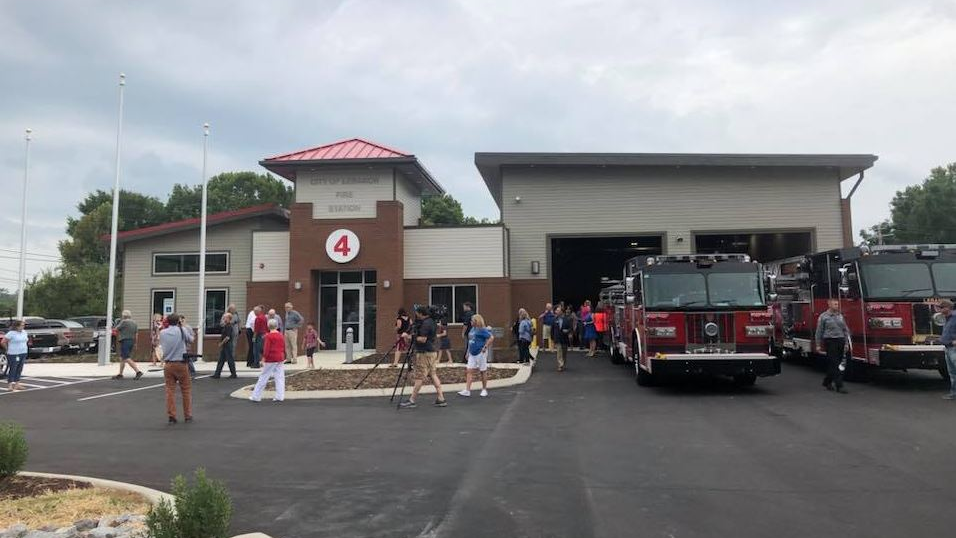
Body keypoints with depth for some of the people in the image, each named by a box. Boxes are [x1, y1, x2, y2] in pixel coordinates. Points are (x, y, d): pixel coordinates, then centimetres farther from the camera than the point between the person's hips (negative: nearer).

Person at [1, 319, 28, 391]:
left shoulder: (24, 332, 10)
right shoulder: (11, 333, -13)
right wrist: (8, 349, -3)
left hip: (23, 353, 7)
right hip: (13, 354, -7)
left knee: (19, 369, 9)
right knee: (12, 369, -5)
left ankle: (17, 384, 14)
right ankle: (10, 385, -1)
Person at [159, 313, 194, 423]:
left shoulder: (162, 332, 3)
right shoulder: (182, 330, -5)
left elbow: (161, 344, 17)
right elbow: (191, 340, 7)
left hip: (168, 364, 3)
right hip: (181, 364, -3)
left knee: (170, 390, 7)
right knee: (186, 390, 8)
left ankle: (171, 416, 5)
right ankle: (188, 416, 12)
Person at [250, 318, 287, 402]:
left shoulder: (269, 336, -10)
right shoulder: (281, 335, 8)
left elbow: (266, 348, -14)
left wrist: (264, 357, -4)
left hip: (271, 359, -5)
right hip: (280, 358, 5)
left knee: (263, 377, 2)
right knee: (280, 377, 5)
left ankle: (256, 396, 7)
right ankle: (280, 396, 2)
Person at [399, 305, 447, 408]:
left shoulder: (425, 324, -17)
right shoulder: (431, 322, 14)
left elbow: (422, 339, -22)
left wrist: (414, 337, -6)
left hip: (424, 353, -10)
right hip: (432, 352, 10)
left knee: (419, 377, -4)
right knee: (433, 375, 10)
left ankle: (411, 401, 2)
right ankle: (441, 399, 8)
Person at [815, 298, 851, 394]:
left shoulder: (840, 316, 12)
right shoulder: (823, 317, -2)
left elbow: (845, 330, 14)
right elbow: (819, 332, -2)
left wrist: (846, 343, 7)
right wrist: (818, 345, -4)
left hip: (840, 341, 5)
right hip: (830, 342, -5)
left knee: (835, 364, 10)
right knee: (834, 364, -7)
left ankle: (827, 382, 25)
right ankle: (839, 386, -6)